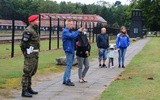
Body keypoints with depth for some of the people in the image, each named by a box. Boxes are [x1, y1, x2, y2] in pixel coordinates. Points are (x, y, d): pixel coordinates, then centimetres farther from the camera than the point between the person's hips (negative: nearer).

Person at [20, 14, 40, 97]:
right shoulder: (28, 31, -16)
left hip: (35, 55, 10)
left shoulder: (35, 30, 15)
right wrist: (26, 53, -13)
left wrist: (36, 53, 13)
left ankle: (28, 88, 28)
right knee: (27, 73, -6)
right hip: (30, 55, -10)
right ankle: (24, 91, -3)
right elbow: (23, 43, -19)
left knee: (32, 72, 17)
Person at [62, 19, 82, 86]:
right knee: (69, 65, -9)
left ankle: (65, 80, 17)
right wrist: (78, 31, -19)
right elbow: (72, 36, -27)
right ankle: (67, 81, -7)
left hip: (72, 50, 10)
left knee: (69, 66, 12)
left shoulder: (70, 31, 19)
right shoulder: (65, 31, -11)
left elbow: (74, 37, 16)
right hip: (68, 50, -10)